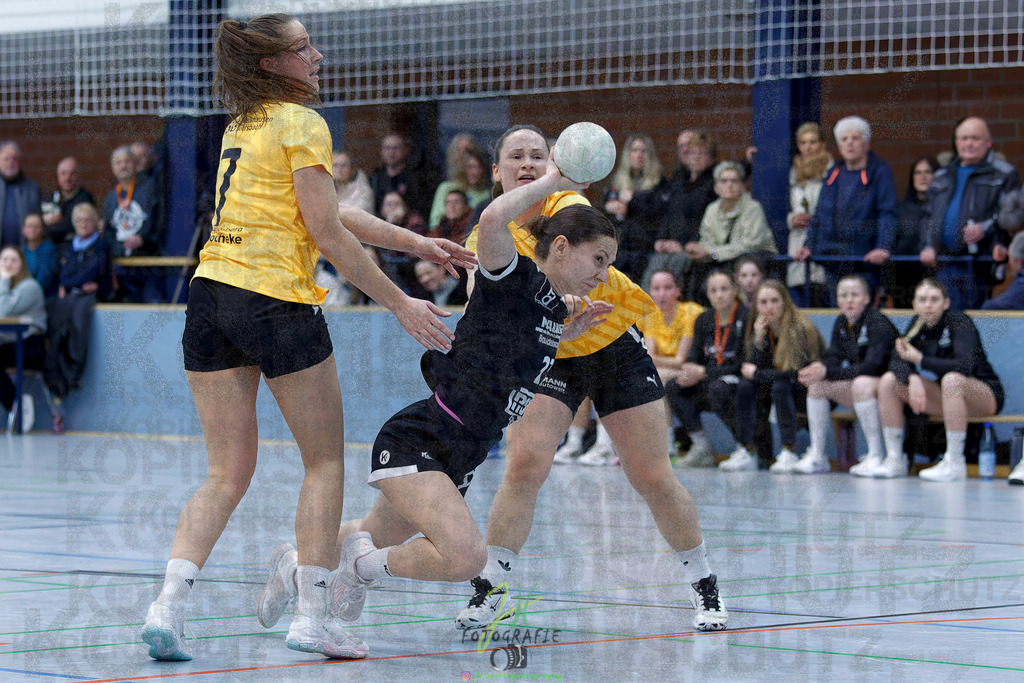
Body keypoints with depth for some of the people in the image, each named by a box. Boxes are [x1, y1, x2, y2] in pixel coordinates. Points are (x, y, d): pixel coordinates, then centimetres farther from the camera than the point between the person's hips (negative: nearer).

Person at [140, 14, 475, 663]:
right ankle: (313, 615, 3)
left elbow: (324, 210, 23)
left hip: (211, 295, 7)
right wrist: (398, 302, -6)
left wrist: (415, 242, 25)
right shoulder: (301, 123, -6)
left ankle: (169, 604, -8)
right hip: (279, 304, -7)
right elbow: (326, 231, -11)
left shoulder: (243, 126, 20)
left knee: (228, 473, 9)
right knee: (326, 462, 8)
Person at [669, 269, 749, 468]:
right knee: (673, 387, -14)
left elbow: (743, 364, -16)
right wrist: (689, 372, -18)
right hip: (708, 382, 7)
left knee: (717, 388, -37)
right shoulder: (704, 319, 9)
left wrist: (705, 373, -20)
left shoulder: (746, 317, -12)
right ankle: (702, 448, -14)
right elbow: (694, 357, 7)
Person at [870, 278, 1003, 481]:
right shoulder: (918, 324, -1)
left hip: (986, 394, -6)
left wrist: (919, 359, -28)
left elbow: (965, 365, -33)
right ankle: (895, 459, -6)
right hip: (944, 396, 7)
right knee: (889, 381, -8)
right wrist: (913, 379, -29)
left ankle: (954, 463, -33)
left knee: (951, 380, -39)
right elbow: (896, 361, -7)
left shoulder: (959, 322, -19)